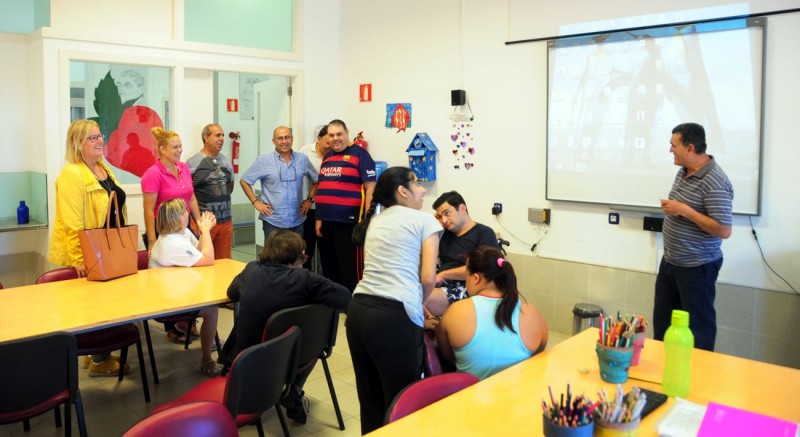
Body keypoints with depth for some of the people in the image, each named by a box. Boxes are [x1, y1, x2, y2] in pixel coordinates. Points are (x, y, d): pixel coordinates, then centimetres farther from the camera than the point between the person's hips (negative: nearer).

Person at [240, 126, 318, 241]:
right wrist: (255, 202, -3)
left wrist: (310, 199, 7)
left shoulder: (302, 159, 6)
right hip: (273, 221, -3)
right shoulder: (263, 160, -3)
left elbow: (316, 180, 18)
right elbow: (244, 181, 3)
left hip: (297, 222, 3)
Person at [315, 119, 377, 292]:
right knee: (329, 267, 15)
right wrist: (319, 218, 15)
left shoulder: (359, 154, -6)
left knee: (350, 269, -3)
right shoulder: (327, 157, 16)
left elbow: (370, 187, -11)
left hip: (348, 221, -7)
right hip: (326, 221, 7)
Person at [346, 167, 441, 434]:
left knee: (369, 399, 18)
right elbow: (428, 279, -4)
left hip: (359, 310, 7)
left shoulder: (374, 222, 23)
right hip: (395, 316, -6)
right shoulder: (424, 220, 5)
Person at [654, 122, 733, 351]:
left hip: (697, 267, -9)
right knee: (662, 318, 18)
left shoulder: (714, 183, -24)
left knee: (698, 324, 6)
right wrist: (670, 207, 5)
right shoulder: (683, 171, 5)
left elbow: (723, 230, -26)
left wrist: (684, 211, -26)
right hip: (670, 261, 9)